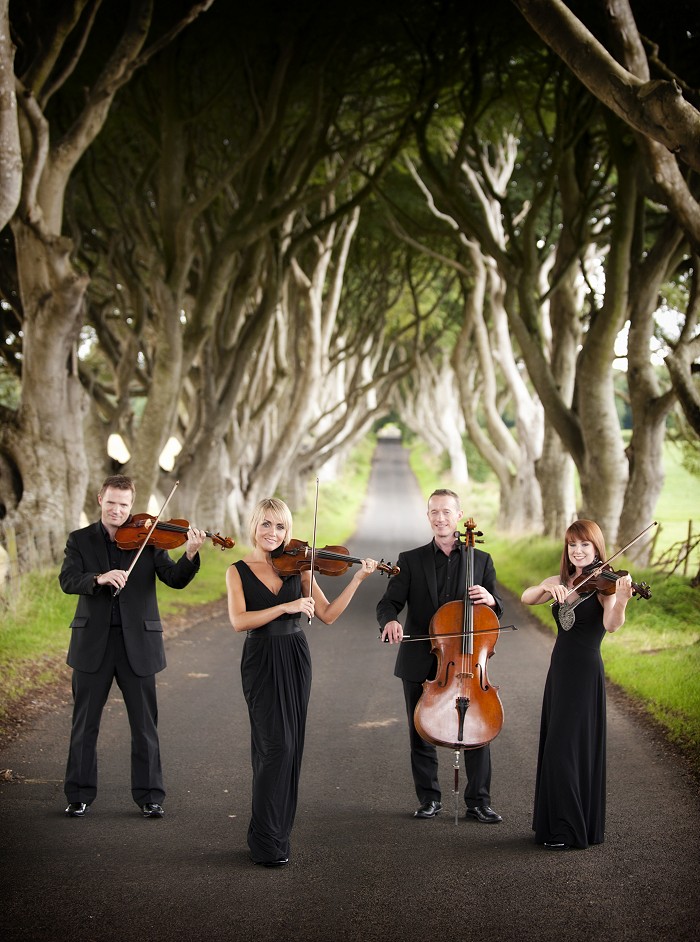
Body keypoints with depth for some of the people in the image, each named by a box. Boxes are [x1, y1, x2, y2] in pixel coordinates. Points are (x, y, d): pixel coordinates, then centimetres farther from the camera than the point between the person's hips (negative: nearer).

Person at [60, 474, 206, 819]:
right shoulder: (80, 540, 5)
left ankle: (149, 795, 13)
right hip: (93, 643, 0)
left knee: (145, 724, 4)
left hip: (137, 643, 0)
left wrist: (190, 555, -27)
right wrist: (99, 578, -30)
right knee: (85, 722, 7)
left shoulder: (148, 540, 4)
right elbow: (67, 580, -11)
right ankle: (79, 795, 17)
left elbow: (175, 579, -8)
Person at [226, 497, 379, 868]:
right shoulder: (238, 571, -1)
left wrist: (357, 580, -8)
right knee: (276, 745, -12)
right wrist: (286, 606, -24)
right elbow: (238, 620, -16)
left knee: (290, 747, 6)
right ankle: (266, 841, -3)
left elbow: (327, 615, 2)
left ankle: (278, 832, 17)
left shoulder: (297, 567, 7)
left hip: (295, 660, 3)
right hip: (261, 661, -3)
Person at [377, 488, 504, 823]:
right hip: (420, 664, 0)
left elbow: (495, 613, 6)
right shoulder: (410, 560, 4)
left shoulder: (481, 561, 6)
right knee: (421, 734, 8)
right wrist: (390, 620, -27)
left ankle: (478, 802, 7)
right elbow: (388, 602, -4)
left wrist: (490, 600, -18)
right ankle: (429, 799, 22)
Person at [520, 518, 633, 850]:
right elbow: (526, 598, -5)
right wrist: (548, 588, -25)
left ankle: (572, 831, 1)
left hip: (585, 673, -7)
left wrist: (621, 600, -47)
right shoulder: (560, 582, 10)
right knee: (553, 748, 11)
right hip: (559, 670, 7)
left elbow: (611, 625, -27)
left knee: (567, 750, -7)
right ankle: (555, 824, 21)